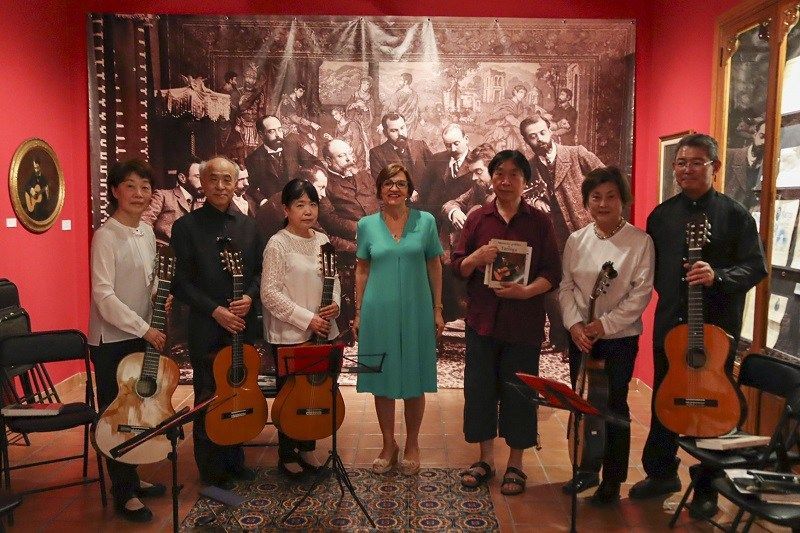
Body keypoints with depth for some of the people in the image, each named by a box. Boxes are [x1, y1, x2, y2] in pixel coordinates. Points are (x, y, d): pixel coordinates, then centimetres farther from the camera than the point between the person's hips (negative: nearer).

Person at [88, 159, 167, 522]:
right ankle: (123, 494, 16)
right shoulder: (106, 236, -16)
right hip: (111, 339, -7)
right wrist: (145, 329, -21)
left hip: (139, 335, 7)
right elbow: (103, 295, -21)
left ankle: (131, 478, 32)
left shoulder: (147, 232, 7)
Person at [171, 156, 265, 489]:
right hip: (206, 328, -4)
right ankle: (211, 471, 21)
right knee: (208, 400, 6)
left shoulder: (248, 226, 8)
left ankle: (234, 459, 31)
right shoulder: (186, 226, -4)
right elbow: (181, 281, -7)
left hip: (243, 326, 4)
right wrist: (215, 311, -15)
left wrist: (249, 297, -9)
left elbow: (260, 270, 11)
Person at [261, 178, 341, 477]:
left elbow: (334, 280, 16)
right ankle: (286, 455, 24)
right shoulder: (278, 244, -11)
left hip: (322, 333, 6)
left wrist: (335, 304, -5)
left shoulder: (322, 241, 7)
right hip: (289, 335, -5)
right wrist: (307, 319, -18)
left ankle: (307, 447, 33)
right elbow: (269, 293, -15)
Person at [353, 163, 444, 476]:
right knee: (383, 380, 8)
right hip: (379, 313, 1)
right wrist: (358, 313, 5)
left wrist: (438, 310, 2)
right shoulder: (367, 225, 2)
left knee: (414, 380, 8)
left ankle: (412, 445, 26)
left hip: (416, 312, 0)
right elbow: (361, 270, 7)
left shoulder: (425, 221, 0)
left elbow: (434, 267, 5)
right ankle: (388, 445, 26)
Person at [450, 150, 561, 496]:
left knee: (519, 392, 6)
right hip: (482, 319, 2)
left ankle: (515, 464, 23)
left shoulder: (539, 222, 1)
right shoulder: (477, 219, 5)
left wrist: (527, 291, -20)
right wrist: (475, 258, -16)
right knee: (479, 388, 8)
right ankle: (485, 459, 26)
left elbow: (552, 273, -2)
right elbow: (458, 268, 5)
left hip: (524, 322, -2)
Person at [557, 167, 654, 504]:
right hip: (580, 336, 4)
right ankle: (585, 470, 31)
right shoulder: (576, 240, 2)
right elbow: (565, 286, 3)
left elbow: (641, 293, -11)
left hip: (620, 337, -3)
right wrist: (575, 324, -11)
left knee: (615, 407, 5)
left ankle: (612, 481, 22)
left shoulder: (640, 241, -8)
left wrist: (604, 325, -16)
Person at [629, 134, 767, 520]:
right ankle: (661, 473, 30)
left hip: (717, 326, -3)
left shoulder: (734, 214, -4)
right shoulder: (661, 215, 8)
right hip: (669, 323, 4)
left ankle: (706, 487, 23)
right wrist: (669, 290, 3)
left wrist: (717, 277, -24)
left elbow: (756, 268, -8)